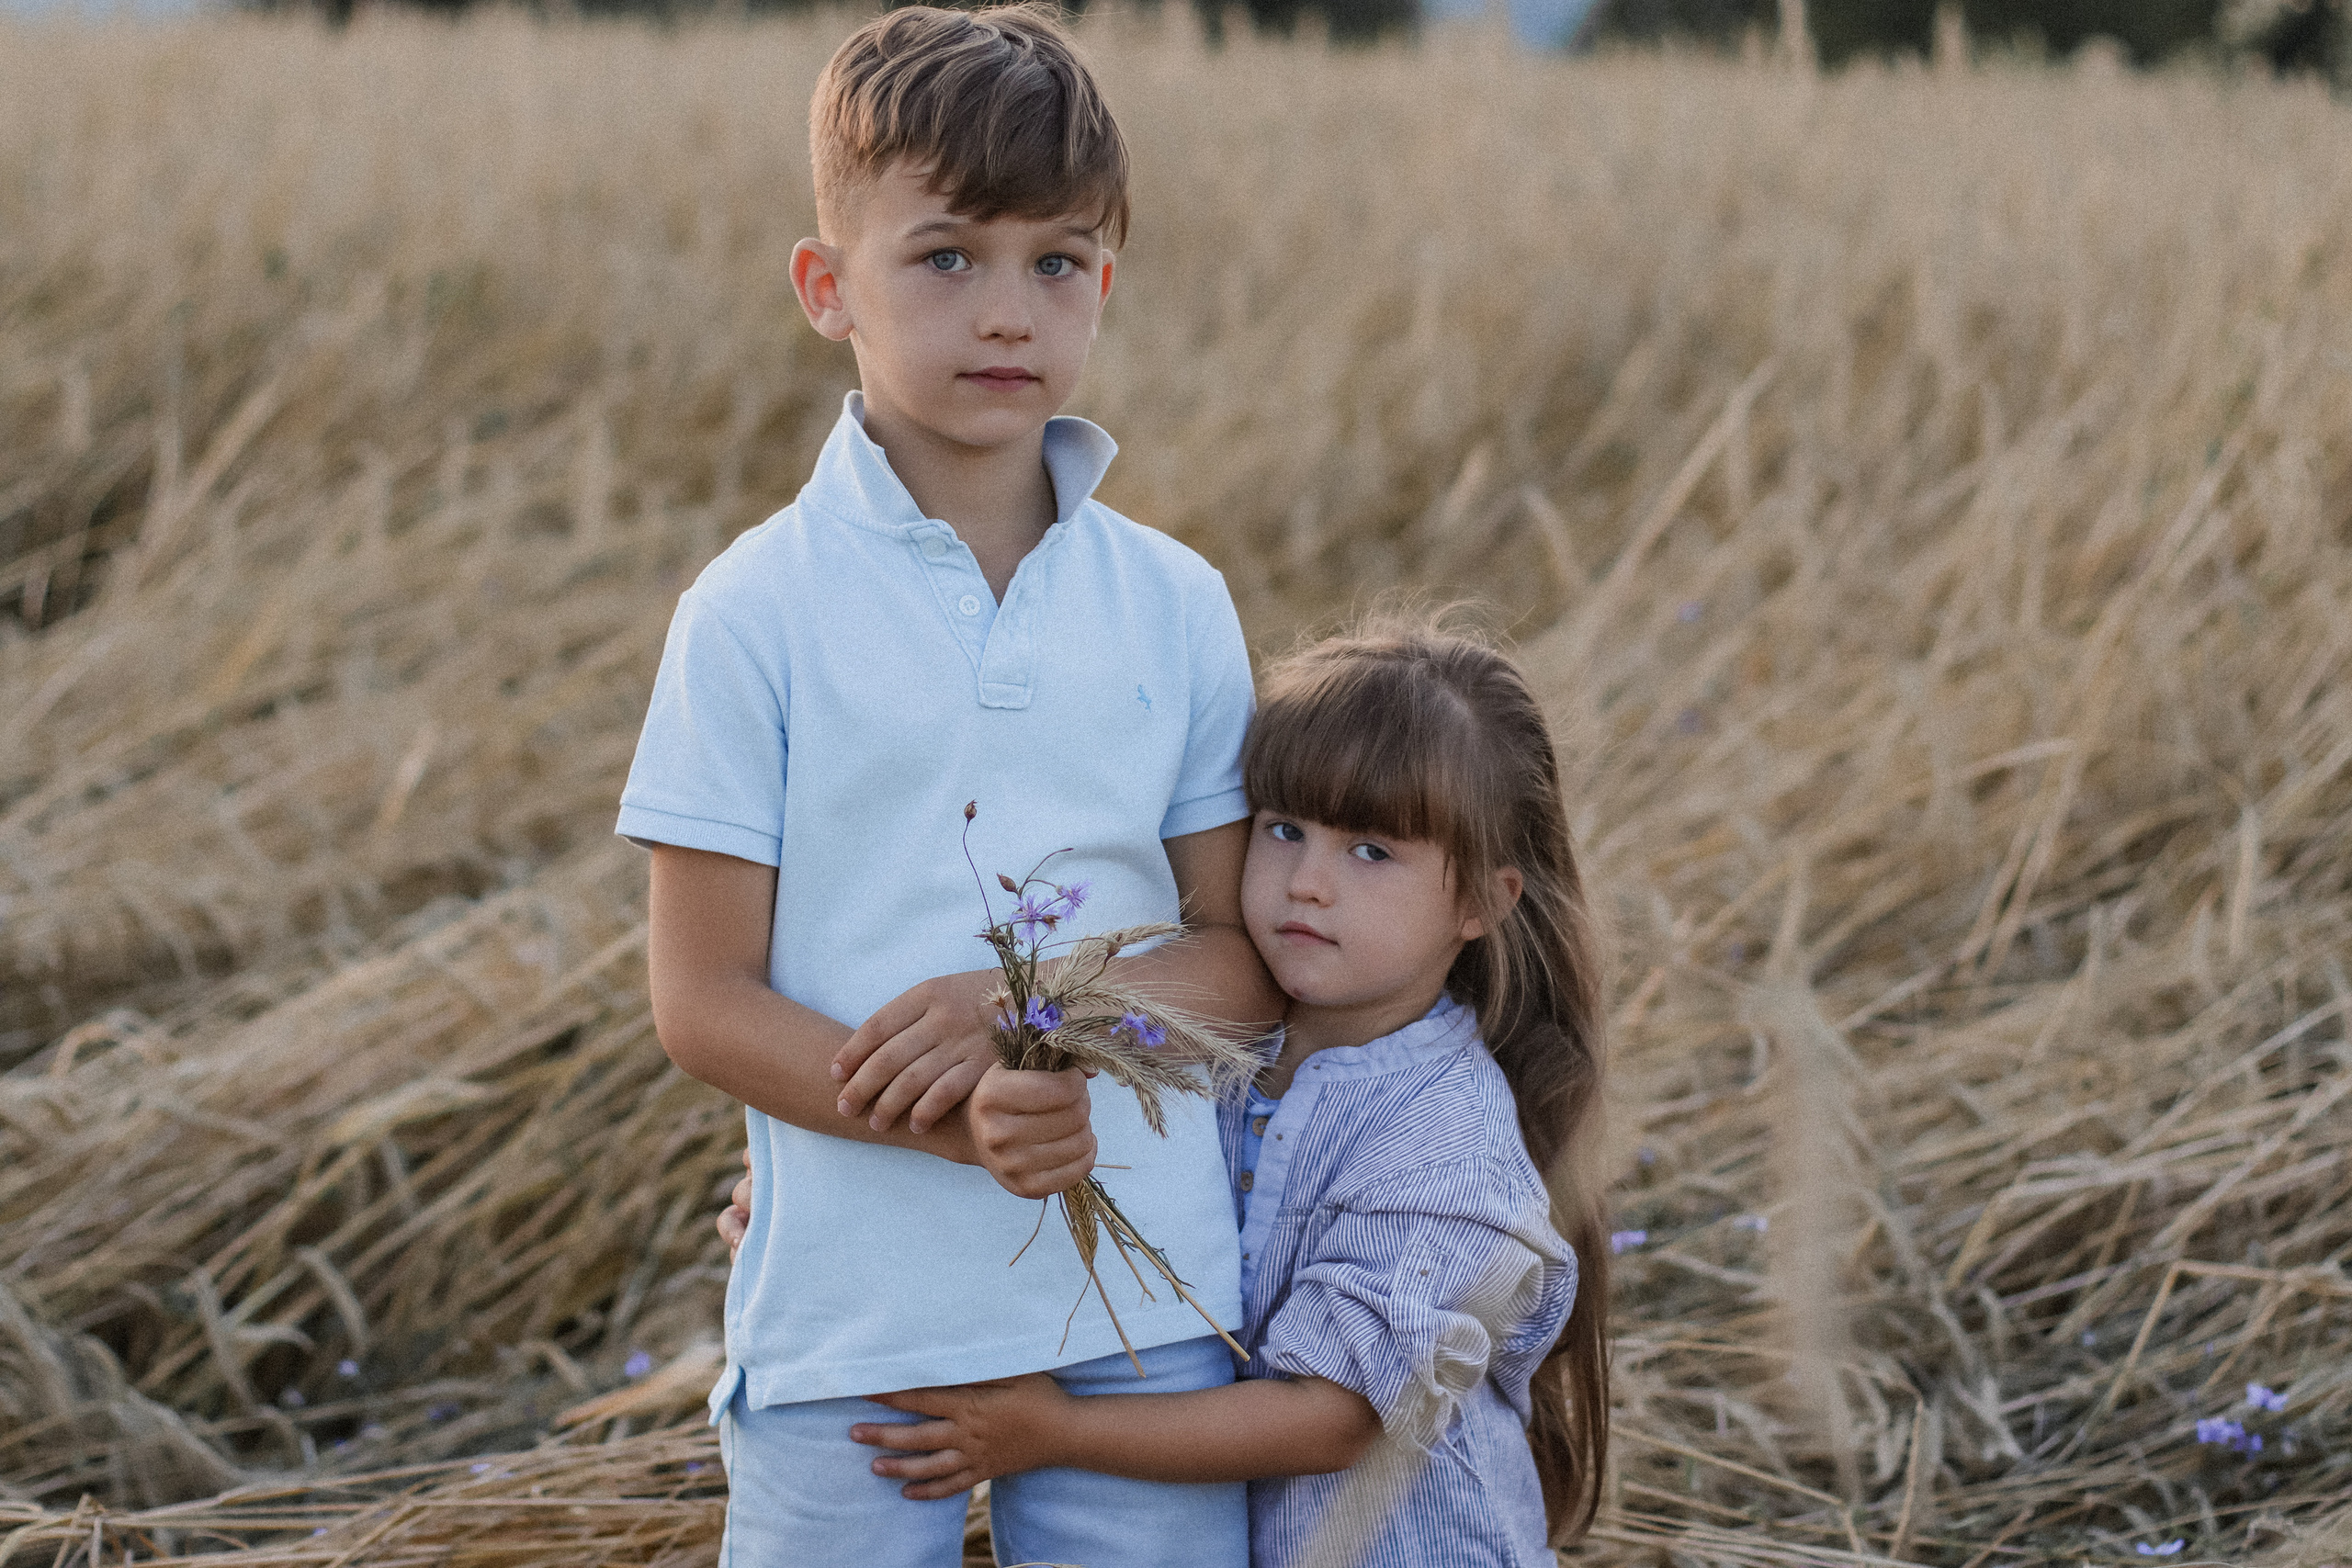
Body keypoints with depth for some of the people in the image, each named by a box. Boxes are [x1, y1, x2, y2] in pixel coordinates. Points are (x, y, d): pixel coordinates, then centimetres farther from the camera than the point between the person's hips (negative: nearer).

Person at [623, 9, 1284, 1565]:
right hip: (849, 1310, -2)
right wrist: (957, 1126, -21)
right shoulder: (758, 614, -6)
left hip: (1143, 1310, 2)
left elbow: (1249, 958, 5)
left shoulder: (1175, 606, 3)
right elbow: (704, 999, -7)